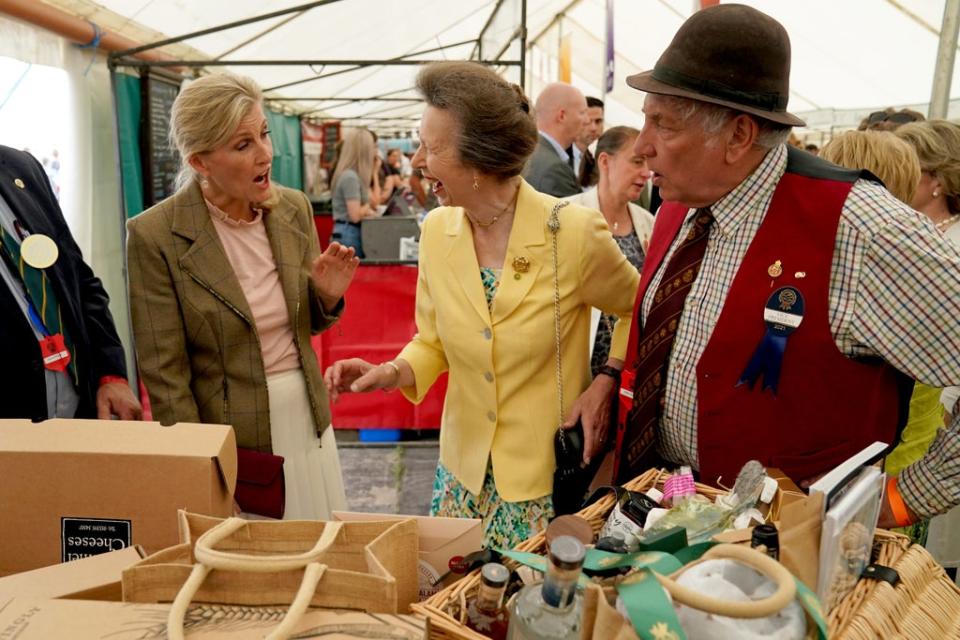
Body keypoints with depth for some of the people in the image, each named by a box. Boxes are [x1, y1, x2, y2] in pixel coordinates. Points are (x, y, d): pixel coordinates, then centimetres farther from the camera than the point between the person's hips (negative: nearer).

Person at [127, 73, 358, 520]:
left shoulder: (294, 208, -1)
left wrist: (327, 295, -12)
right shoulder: (155, 235, -14)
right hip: (227, 434, -4)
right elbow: (164, 374, -11)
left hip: (307, 420, 5)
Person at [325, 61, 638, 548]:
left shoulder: (572, 233, -17)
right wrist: (389, 373, -11)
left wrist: (606, 381, -11)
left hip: (551, 475, -3)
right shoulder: (436, 231, -4)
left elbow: (638, 309, 1)